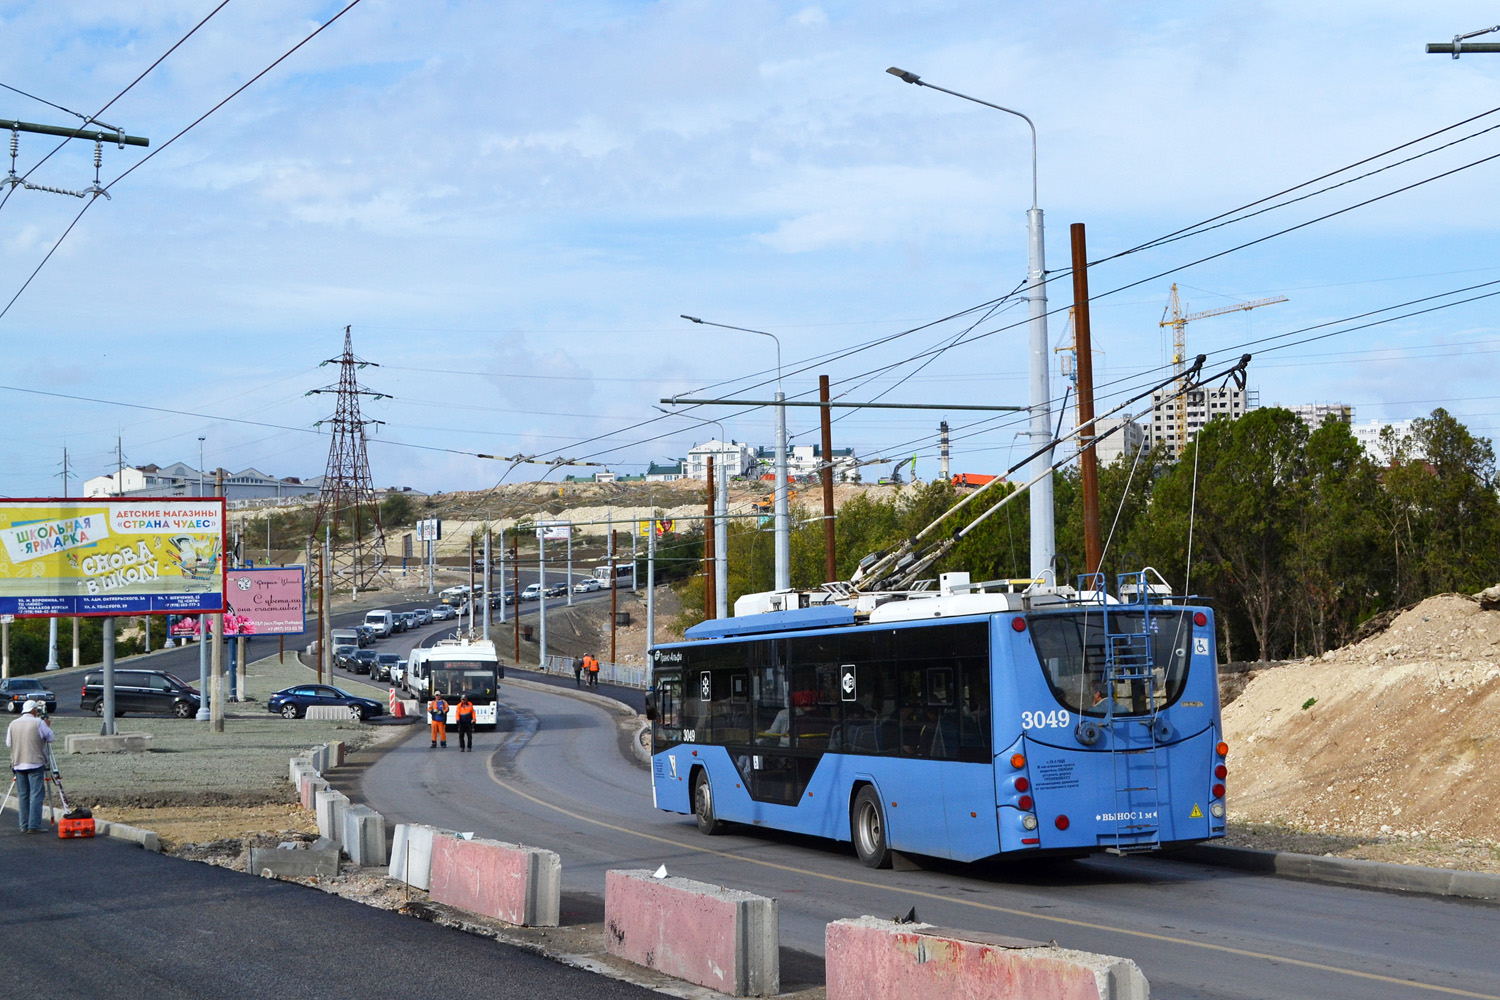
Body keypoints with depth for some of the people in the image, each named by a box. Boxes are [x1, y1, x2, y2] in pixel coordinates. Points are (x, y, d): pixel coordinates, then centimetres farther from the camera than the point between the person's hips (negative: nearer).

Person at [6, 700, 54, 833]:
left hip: (18, 765, 5)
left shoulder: (13, 724, 8)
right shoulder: (38, 723, -7)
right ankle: (34, 826, -10)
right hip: (35, 764, -5)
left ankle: (24, 826, 9)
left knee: (22, 796, 10)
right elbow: (50, 738, 0)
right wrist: (47, 725, 16)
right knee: (36, 795, -4)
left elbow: (8, 743, 13)